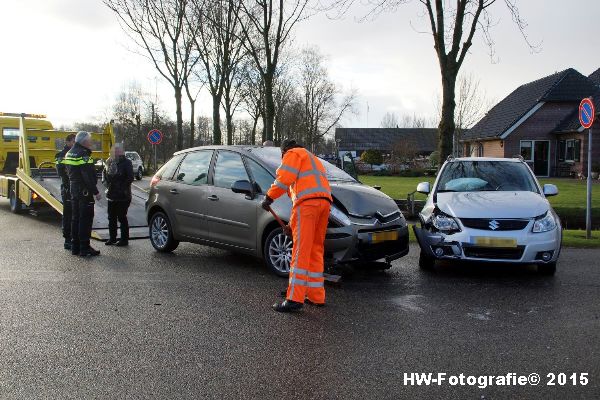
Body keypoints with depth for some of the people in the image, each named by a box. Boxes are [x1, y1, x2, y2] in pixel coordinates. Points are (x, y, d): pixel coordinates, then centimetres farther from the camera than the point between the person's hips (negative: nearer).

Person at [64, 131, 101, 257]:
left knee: (76, 218, 14)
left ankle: (75, 247, 20)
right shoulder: (83, 155, -17)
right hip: (84, 191, -10)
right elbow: (88, 177, -22)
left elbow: (70, 173, 17)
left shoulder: (69, 153, 13)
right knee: (86, 219, -5)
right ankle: (84, 248, -3)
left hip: (74, 189, 10)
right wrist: (96, 192, -20)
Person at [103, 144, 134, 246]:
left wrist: (122, 187, -14)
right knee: (111, 217, 13)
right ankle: (112, 238, 24)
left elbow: (130, 178, -13)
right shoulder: (110, 161, 9)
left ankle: (124, 239, 7)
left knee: (122, 218, -2)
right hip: (111, 195, 6)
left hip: (122, 196, -6)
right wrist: (107, 183, 6)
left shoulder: (126, 162, -9)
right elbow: (105, 173, 20)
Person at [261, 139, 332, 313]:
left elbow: (284, 178, -7)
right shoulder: (313, 160, 37)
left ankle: (294, 299, -13)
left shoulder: (294, 154, 11)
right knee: (315, 251, 13)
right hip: (325, 201, 9)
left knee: (301, 251, -11)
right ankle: (317, 296, 16)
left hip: (308, 202, -9)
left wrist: (269, 197, 3)